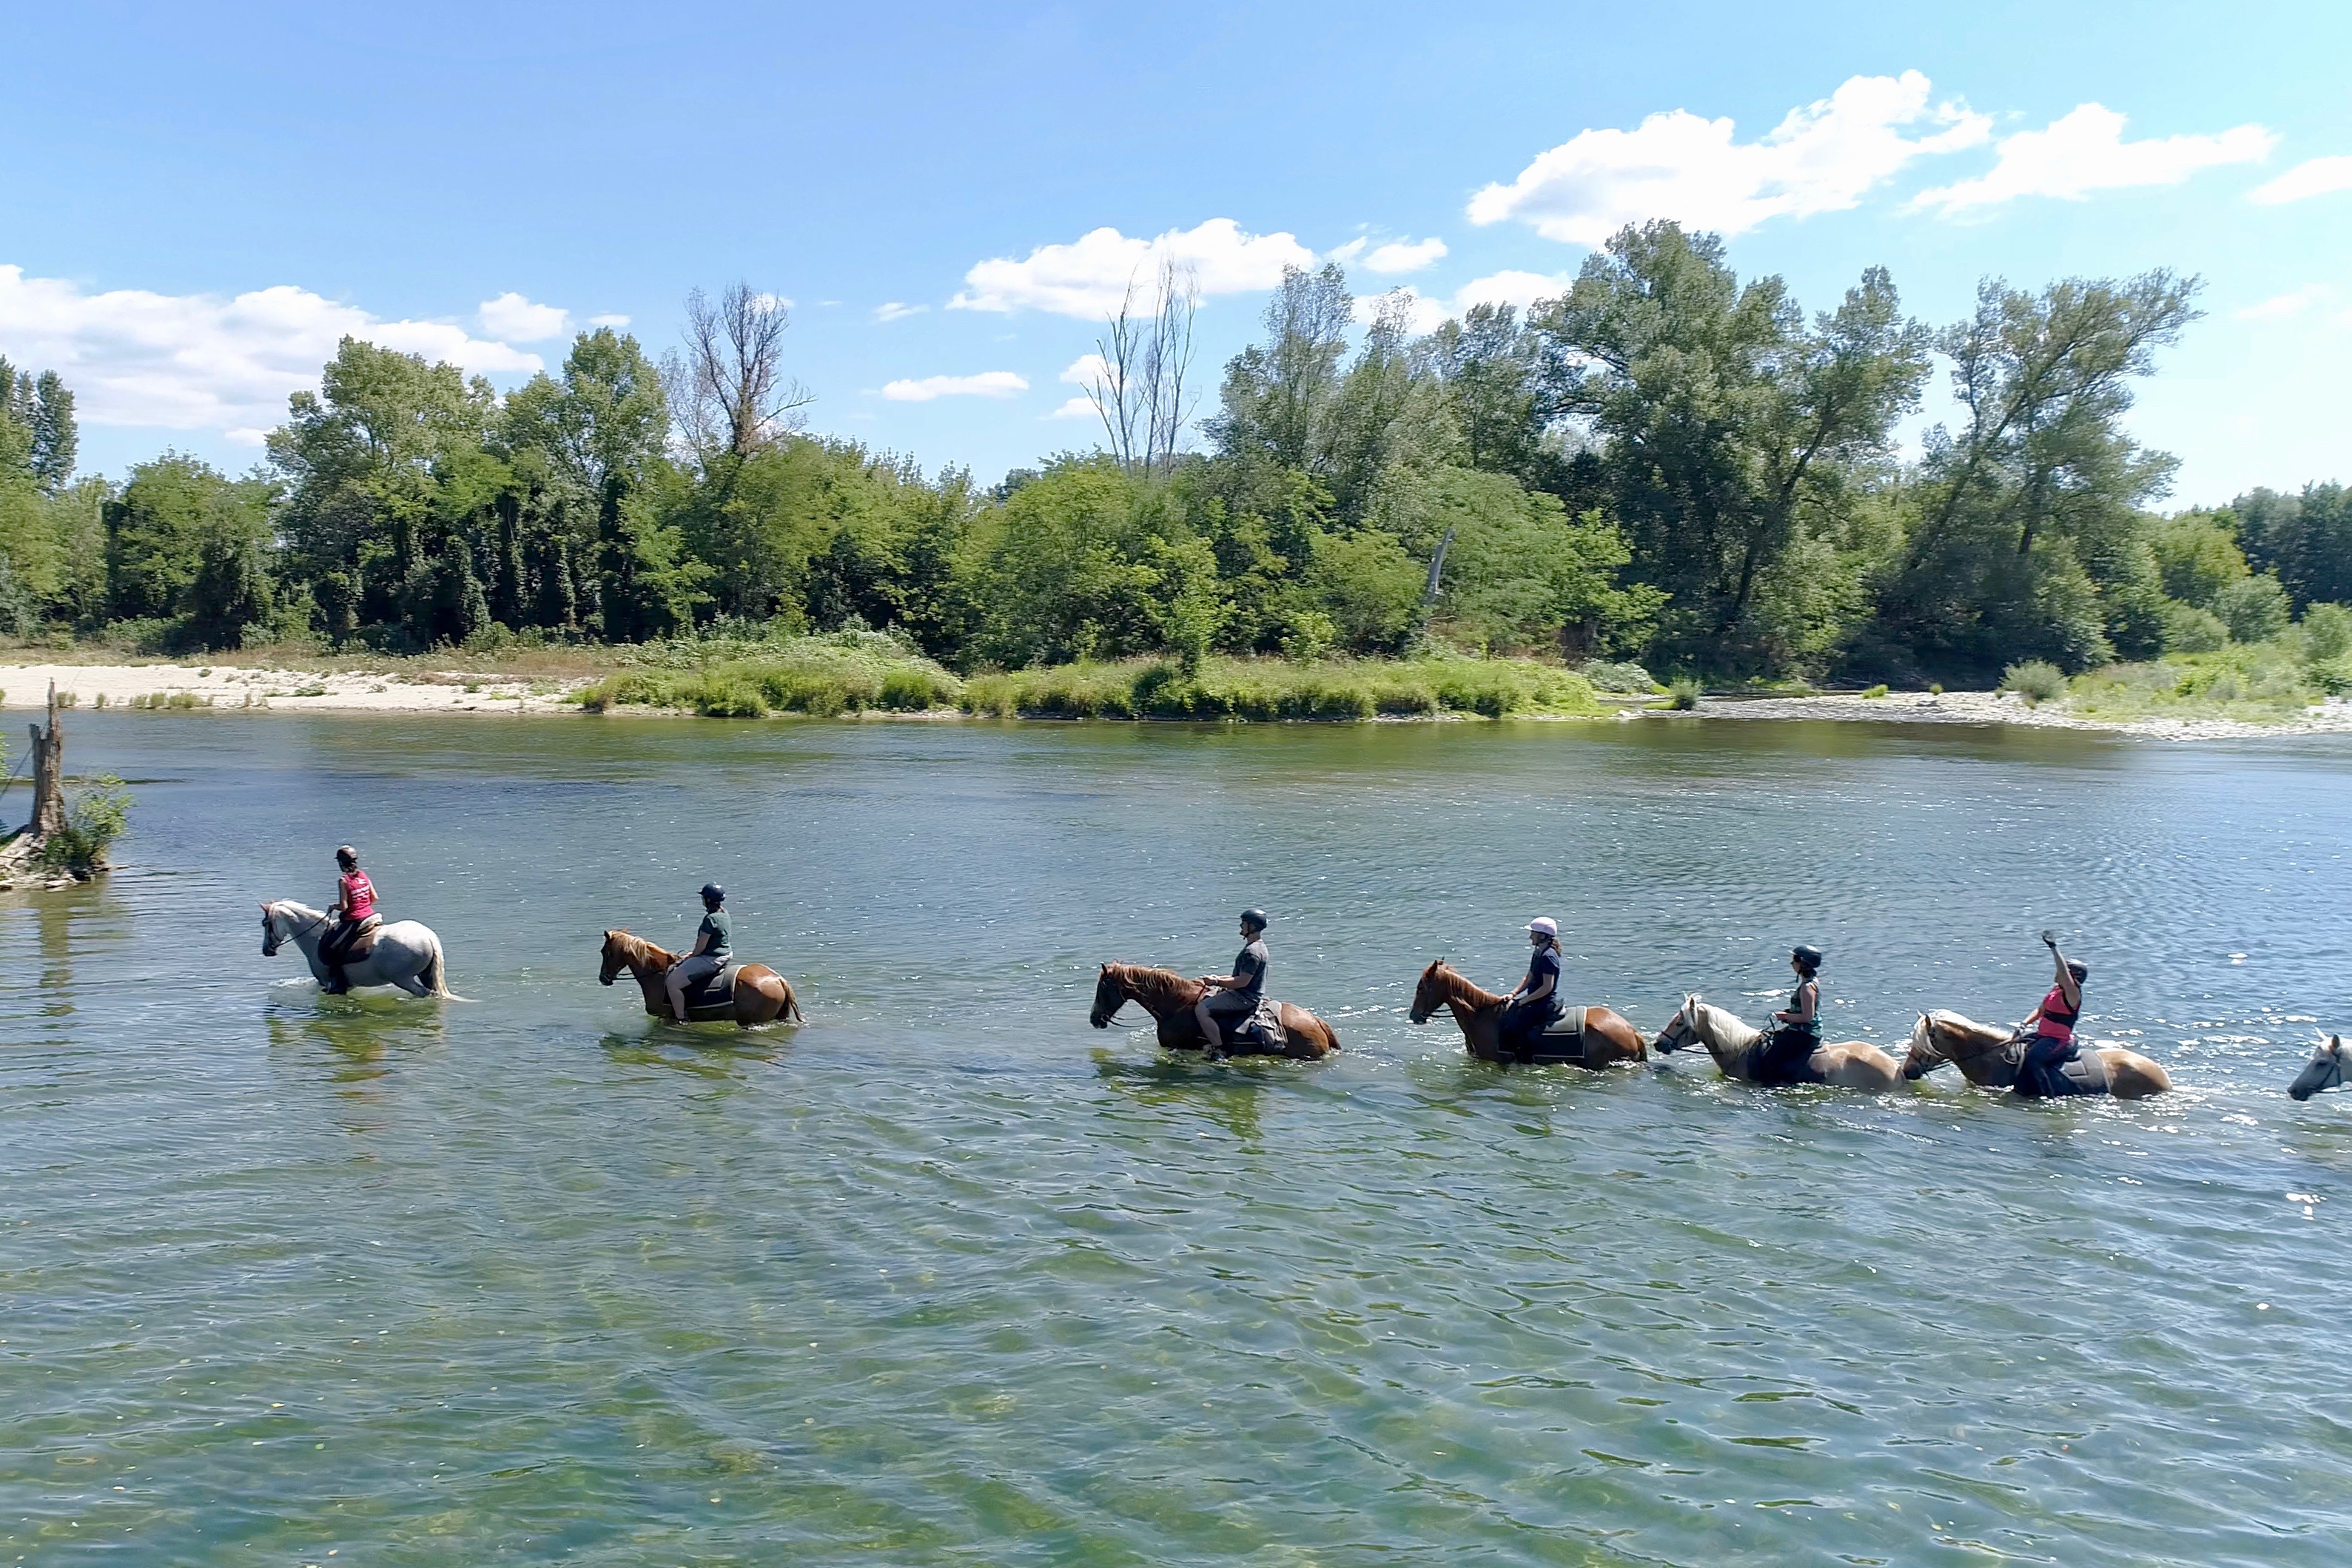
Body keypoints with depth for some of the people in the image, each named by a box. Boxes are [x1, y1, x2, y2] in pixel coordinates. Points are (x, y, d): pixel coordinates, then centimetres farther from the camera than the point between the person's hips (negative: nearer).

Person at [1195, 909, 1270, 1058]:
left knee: (1201, 1010, -21)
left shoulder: (1253, 952, -22)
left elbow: (1243, 981, -25)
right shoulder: (1255, 946, 12)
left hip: (1244, 998, -11)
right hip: (1242, 994, 11)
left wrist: (1218, 982, -17)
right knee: (1203, 995, 20)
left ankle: (1219, 1050, -18)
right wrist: (1219, 978, 10)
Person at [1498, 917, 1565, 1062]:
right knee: (1503, 1008, 8)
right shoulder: (1538, 954, 12)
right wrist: (1513, 994, 6)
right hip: (1535, 999, 11)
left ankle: (1527, 1060, -16)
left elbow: (1547, 987, -22)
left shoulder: (1548, 957, -18)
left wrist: (1524, 1001, -18)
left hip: (1545, 1003, -11)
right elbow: (1528, 979, 19)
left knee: (1513, 1025, -25)